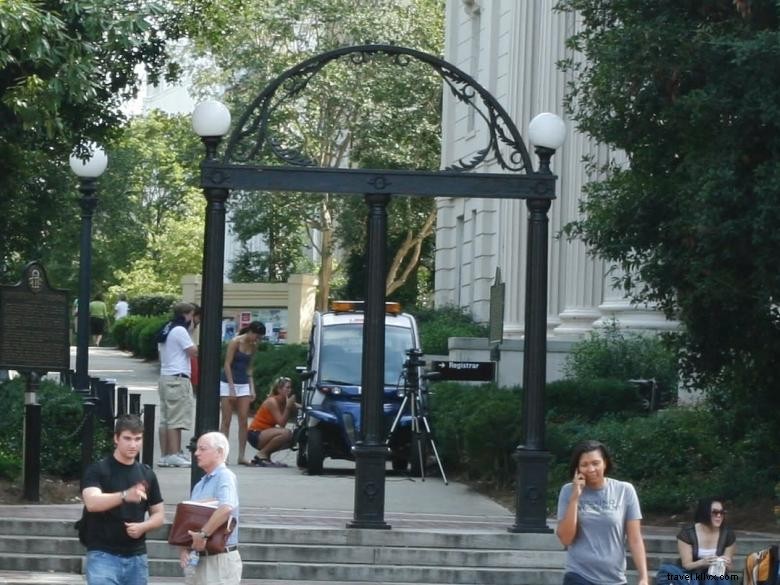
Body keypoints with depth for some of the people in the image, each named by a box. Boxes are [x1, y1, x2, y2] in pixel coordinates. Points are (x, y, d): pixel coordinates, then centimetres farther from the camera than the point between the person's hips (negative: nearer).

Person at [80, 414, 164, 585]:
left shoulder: (147, 475, 10)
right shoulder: (97, 471, -6)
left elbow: (159, 514, 16)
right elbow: (92, 502, -24)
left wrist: (143, 526, -7)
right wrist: (125, 496, -40)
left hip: (136, 557, 5)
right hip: (103, 555, -5)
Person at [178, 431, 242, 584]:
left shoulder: (224, 477, -12)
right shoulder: (200, 485, 16)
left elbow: (226, 508, -30)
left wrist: (203, 534, -26)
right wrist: (184, 547, 0)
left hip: (221, 559, -9)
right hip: (204, 557, 9)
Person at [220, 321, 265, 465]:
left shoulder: (253, 347, 8)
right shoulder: (235, 342, -10)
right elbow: (227, 365, -11)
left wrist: (252, 388, 8)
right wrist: (232, 388, -15)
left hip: (243, 385, 6)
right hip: (228, 383, -6)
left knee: (243, 421, -1)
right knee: (226, 421, -4)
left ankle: (242, 456, 1)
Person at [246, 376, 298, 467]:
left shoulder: (285, 402, 5)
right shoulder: (272, 401, -17)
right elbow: (281, 423, -23)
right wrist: (288, 406, -24)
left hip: (265, 434, 9)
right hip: (255, 435, -9)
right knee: (286, 433, -28)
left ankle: (266, 455, 9)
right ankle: (261, 454, -14)